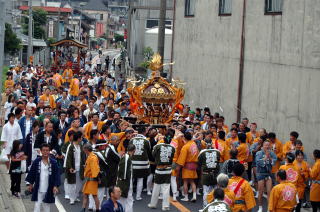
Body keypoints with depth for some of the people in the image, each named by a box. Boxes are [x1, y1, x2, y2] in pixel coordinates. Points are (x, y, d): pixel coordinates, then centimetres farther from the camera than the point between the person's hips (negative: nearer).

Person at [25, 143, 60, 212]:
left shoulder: (53, 162, -6)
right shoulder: (36, 161, -4)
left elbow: (57, 175, -5)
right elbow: (32, 173, 5)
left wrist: (55, 186, -12)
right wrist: (31, 184, 8)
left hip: (48, 190, 0)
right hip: (38, 189, 0)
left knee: (46, 206, 13)